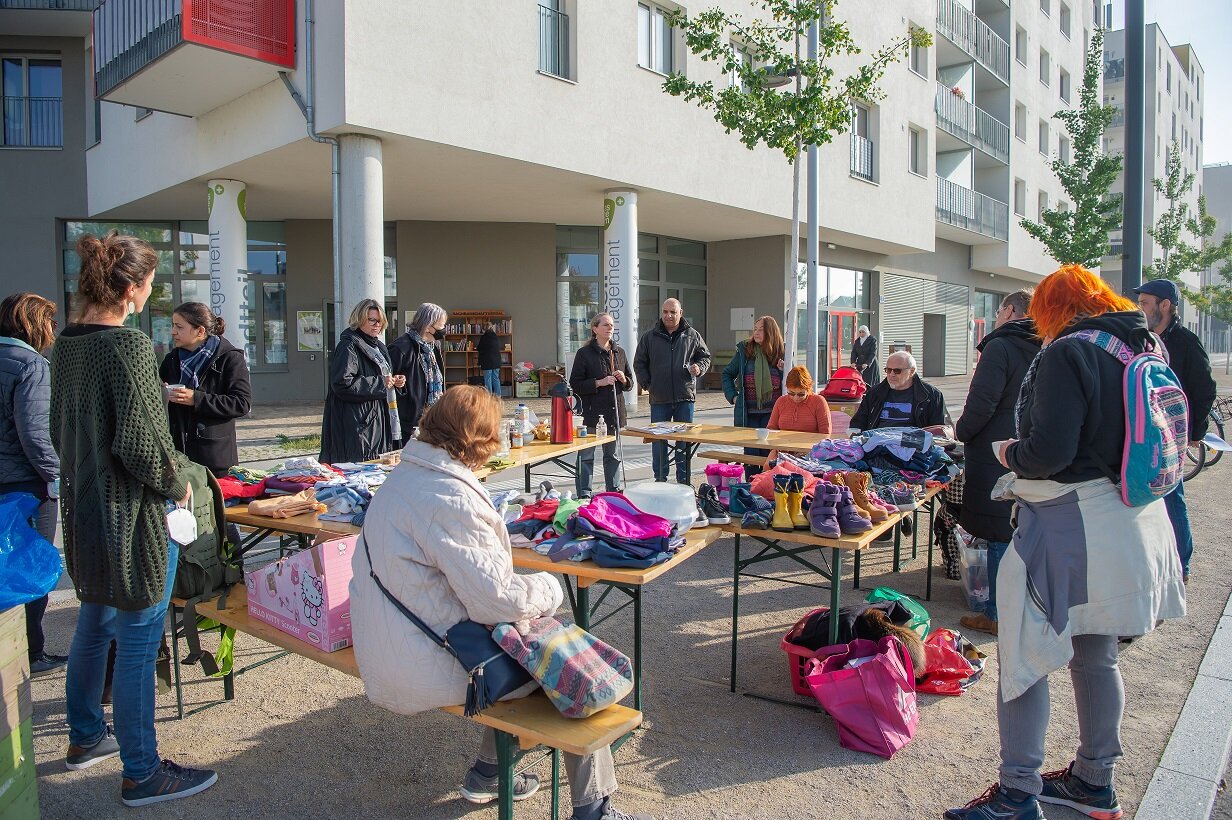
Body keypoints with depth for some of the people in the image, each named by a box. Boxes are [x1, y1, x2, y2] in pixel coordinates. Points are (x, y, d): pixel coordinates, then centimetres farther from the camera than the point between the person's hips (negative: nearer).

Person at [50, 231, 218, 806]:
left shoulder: (65, 345, 7)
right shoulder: (129, 346, -20)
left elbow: (60, 427, 16)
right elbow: (141, 442, -24)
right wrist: (178, 484, -9)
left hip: (84, 508, 9)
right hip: (134, 518, -9)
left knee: (94, 625, 24)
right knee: (138, 644, 1)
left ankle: (85, 737, 42)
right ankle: (142, 775, 14)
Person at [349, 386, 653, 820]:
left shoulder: (404, 476, 4)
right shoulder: (449, 497, -26)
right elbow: (495, 600, -25)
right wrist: (548, 588, -7)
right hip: (431, 669, -10)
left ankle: (487, 771, 32)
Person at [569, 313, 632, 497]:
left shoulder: (619, 352, 12)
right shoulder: (585, 353, -4)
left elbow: (630, 382, 18)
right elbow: (575, 384, -8)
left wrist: (624, 380, -5)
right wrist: (599, 383, -17)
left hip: (615, 411, 5)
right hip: (591, 411, -5)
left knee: (613, 454, 13)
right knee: (586, 455, -2)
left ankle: (614, 493, 24)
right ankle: (584, 495, 6)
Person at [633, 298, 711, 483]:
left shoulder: (692, 335, 6)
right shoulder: (649, 337, 4)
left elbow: (705, 356, 16)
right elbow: (639, 363, 11)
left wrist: (699, 368, -5)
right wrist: (647, 384, 1)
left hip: (685, 398, 0)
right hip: (659, 399, 0)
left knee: (684, 441, 7)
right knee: (659, 441, 4)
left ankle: (684, 481, 17)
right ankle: (660, 480, 15)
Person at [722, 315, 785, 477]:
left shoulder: (781, 353, 2)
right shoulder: (744, 350, 3)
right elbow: (727, 374, 14)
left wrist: (784, 371, -8)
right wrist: (732, 395, 3)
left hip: (772, 413, -1)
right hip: (748, 413, 1)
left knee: (768, 453, 0)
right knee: (750, 454, 3)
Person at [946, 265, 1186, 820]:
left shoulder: (1068, 353, -15)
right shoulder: (1142, 350, 10)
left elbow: (1049, 452, -25)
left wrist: (1010, 454, -4)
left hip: (1072, 528, -9)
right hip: (1134, 522, 9)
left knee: (1023, 656, 1)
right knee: (1096, 657, 20)